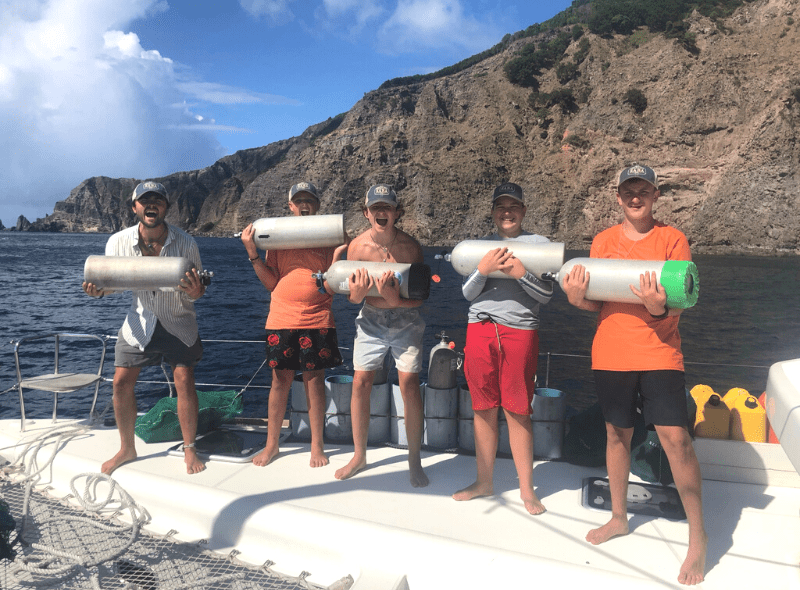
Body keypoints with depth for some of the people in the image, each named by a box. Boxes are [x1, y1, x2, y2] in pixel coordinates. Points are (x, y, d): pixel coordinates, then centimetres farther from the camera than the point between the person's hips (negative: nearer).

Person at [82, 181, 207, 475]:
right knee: (121, 381, 1)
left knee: (184, 380, -6)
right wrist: (97, 290, -22)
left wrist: (195, 292, -34)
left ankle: (189, 450, 11)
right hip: (140, 320, 2)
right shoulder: (118, 242, -13)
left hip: (178, 321, -2)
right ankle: (127, 449, 21)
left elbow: (197, 290, -10)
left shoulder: (185, 243, -17)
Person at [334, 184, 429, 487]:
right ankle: (359, 455, 17)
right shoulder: (357, 246, -10)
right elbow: (353, 297, -4)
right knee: (360, 382, -1)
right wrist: (358, 292, -28)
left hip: (405, 321, -2)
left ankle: (415, 460, 7)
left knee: (409, 384, -8)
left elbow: (418, 298, -12)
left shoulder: (410, 247, -15)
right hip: (371, 320, 2)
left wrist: (395, 300, -32)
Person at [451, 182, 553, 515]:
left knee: (518, 411, 0)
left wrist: (520, 274, -14)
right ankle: (484, 482, 22)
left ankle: (526, 489, 13)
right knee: (484, 409, 8)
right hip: (480, 329, 3)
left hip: (520, 331, -3)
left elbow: (546, 295, 0)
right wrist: (483, 269, -10)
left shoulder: (538, 244, 7)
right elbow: (467, 293, 7)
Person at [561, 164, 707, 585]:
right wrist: (578, 298, -17)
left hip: (658, 353, -3)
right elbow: (597, 302, 5)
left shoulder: (672, 240, 0)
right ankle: (619, 518, 31)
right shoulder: (602, 242, 7)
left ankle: (697, 536, 10)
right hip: (611, 354, 3)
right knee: (617, 434, 13)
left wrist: (658, 309, -27)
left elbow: (678, 305, -4)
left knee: (676, 439, -7)